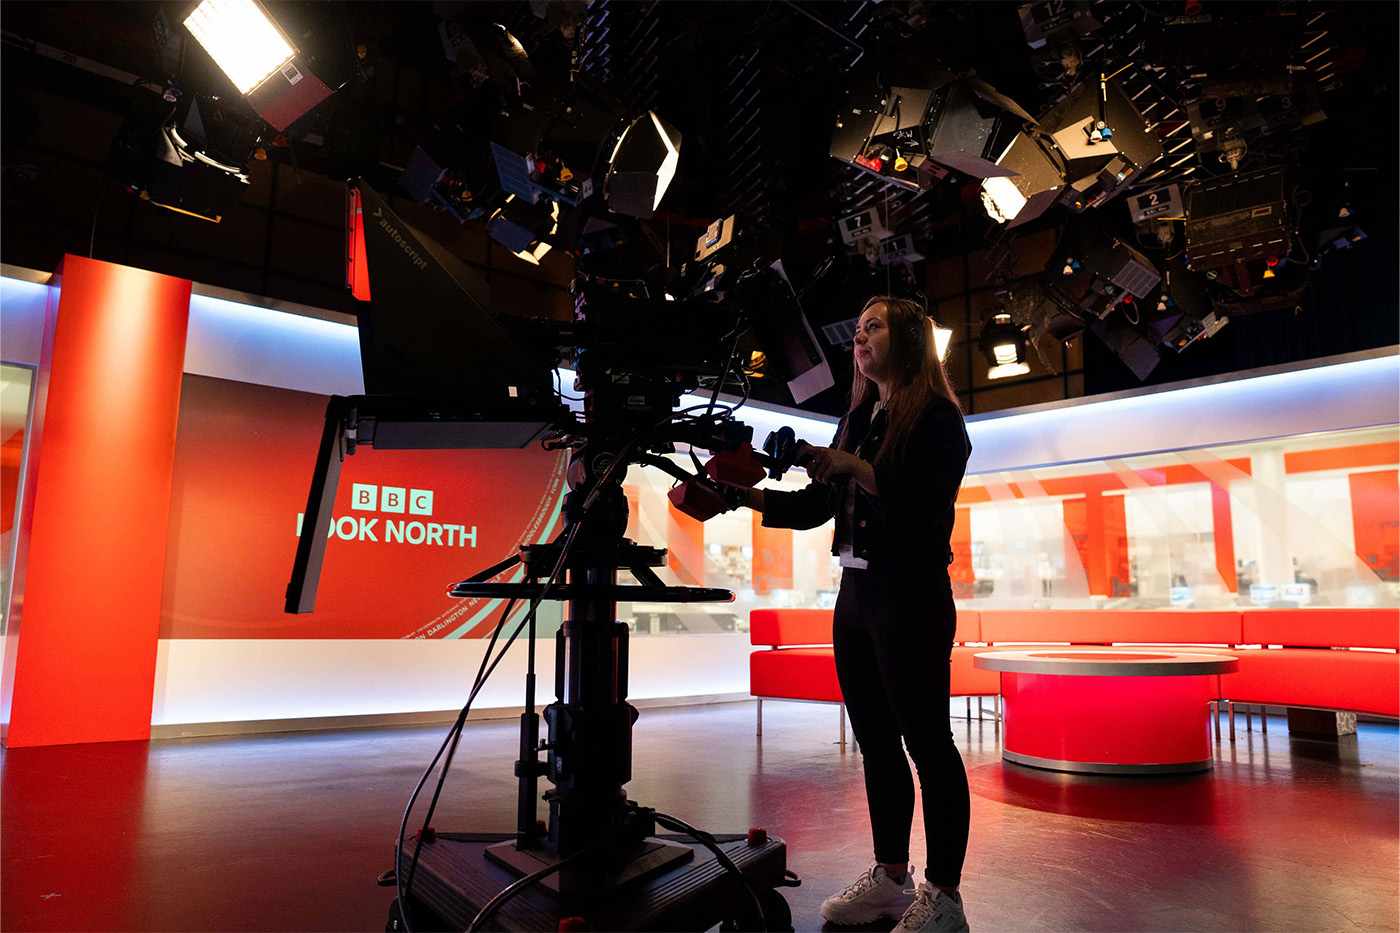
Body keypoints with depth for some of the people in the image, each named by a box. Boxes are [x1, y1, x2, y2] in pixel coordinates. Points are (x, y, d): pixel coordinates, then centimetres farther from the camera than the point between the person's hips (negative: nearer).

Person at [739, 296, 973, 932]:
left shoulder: (937, 419, -4)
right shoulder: (858, 420, 17)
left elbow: (922, 507, -17)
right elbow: (813, 507, 14)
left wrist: (857, 468, -20)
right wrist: (749, 496, 4)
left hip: (912, 596, -7)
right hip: (856, 593, 8)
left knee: (926, 741, 0)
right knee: (876, 741, 13)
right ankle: (890, 879, 26)